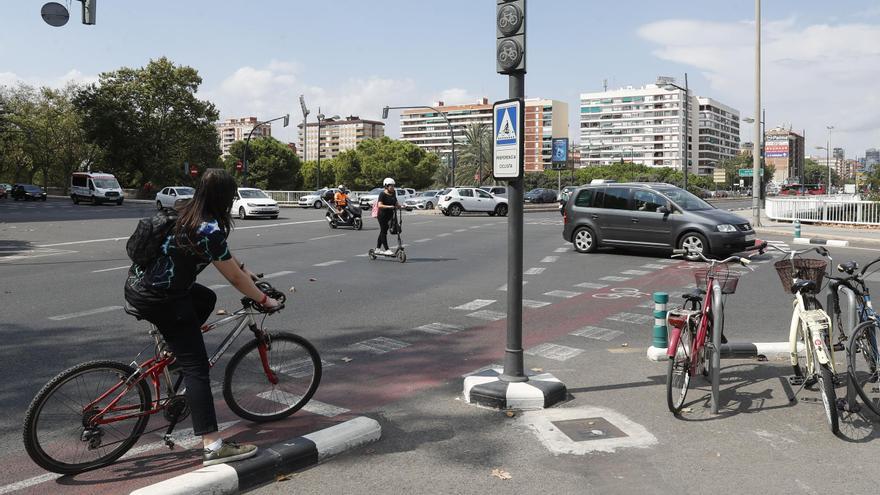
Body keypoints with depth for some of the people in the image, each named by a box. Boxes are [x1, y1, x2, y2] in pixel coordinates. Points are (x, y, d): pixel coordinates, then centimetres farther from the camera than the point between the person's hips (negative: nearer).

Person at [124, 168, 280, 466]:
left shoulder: (186, 213, 7)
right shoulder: (209, 230, -20)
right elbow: (235, 279, -12)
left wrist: (244, 268, 32)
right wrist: (264, 300, 2)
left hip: (137, 284, 9)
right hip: (160, 300, -9)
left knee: (207, 299, 30)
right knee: (197, 368, -8)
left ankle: (172, 353, 26)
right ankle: (214, 447, -9)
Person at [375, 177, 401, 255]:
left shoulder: (393, 193, 9)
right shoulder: (382, 194, -13)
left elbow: (395, 203, 16)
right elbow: (380, 205, -23)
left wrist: (400, 206, -4)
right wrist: (389, 206, -35)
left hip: (389, 215, 8)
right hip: (382, 215, -8)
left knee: (383, 231, 13)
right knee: (383, 231, -5)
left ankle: (378, 249, 21)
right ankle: (386, 250, -5)